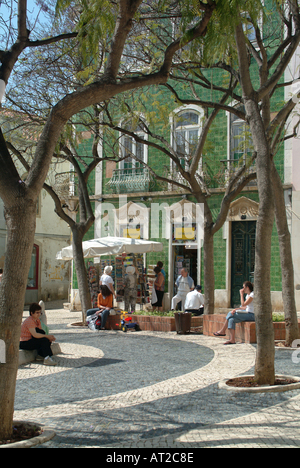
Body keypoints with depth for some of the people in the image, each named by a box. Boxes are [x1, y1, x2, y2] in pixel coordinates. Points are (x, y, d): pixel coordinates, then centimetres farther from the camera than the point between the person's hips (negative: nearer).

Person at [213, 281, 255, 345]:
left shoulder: (252, 294, -12)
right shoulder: (248, 295, 18)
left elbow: (243, 304, -17)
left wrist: (241, 294, -8)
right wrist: (236, 309, 0)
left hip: (251, 315, -9)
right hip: (248, 314, 9)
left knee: (231, 314, -17)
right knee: (231, 320, -13)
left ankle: (223, 331, -3)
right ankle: (232, 340, -20)